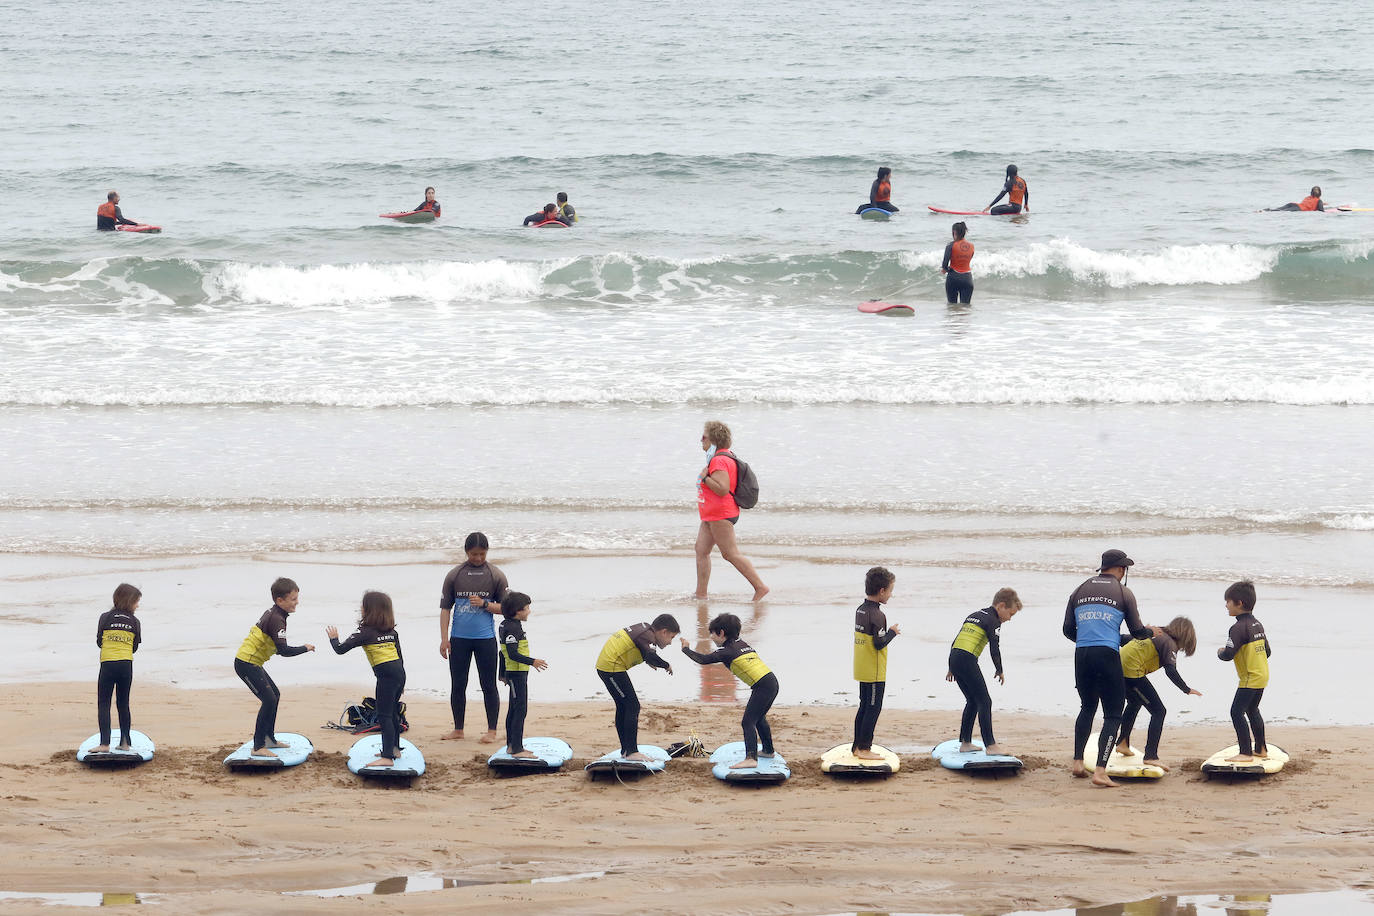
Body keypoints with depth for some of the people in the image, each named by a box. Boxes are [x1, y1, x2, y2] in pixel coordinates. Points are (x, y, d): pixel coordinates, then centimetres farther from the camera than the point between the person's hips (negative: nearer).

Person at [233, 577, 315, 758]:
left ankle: (269, 738, 30)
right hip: (246, 665, -11)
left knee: (275, 695, 19)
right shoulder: (276, 619, -21)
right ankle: (258, 747, -12)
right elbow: (284, 650, -27)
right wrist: (305, 648, -15)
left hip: (253, 663, 11)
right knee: (269, 700, -13)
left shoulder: (270, 613, 11)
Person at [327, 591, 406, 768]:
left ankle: (387, 757, -16)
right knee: (393, 712, 21)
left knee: (384, 715, -9)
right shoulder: (392, 632, 16)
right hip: (399, 672, 8)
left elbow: (340, 649, -5)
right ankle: (394, 748, 33)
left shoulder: (365, 632, -4)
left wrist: (334, 638, 16)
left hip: (386, 675, -8)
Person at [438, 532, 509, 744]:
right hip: (459, 638, 2)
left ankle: (492, 731, 9)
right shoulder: (454, 575, 3)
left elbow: (505, 607, 3)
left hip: (485, 638, -2)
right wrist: (444, 639, -1)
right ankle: (458, 730, 18)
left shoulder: (496, 576, 1)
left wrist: (484, 604, -15)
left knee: (488, 685, 1)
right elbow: (445, 608, 5)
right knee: (457, 685, 7)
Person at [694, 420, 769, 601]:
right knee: (701, 550, 8)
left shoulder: (719, 461, -19)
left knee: (731, 554, -8)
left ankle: (760, 587, -5)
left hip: (720, 515, -11)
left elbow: (723, 489, -29)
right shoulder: (726, 456, 15)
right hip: (711, 516, 11)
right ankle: (701, 595, 8)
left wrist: (704, 478, -20)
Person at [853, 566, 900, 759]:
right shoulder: (877, 615, -20)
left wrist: (888, 631, 15)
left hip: (861, 670, 9)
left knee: (864, 707, 16)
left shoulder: (860, 611, 8)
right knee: (873, 709, -2)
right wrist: (892, 632, -8)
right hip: (874, 672, -9)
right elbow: (879, 643, -22)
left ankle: (857, 746, 21)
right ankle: (864, 749, 1)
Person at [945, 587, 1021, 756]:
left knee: (972, 701, 19)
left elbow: (955, 642, 25)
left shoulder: (973, 616, 24)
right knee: (984, 702, -3)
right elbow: (995, 648, -10)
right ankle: (990, 745, -7)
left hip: (954, 659, 8)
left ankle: (965, 743, 20)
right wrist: (999, 671, 5)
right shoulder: (993, 621, -3)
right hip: (967, 661, -8)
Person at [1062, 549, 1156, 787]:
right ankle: (1100, 772, -10)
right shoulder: (1123, 593, 3)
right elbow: (1137, 632, 6)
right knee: (1113, 714, 0)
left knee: (1087, 707, 25)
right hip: (1107, 655, -4)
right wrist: (1151, 631, 28)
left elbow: (1068, 630, 14)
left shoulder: (1080, 591, 13)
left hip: (1081, 655, 5)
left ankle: (1077, 762, 22)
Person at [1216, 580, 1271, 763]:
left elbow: (1228, 655, -23)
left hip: (1250, 679, -10)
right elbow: (1267, 651, 16)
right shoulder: (1257, 625, 10)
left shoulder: (1238, 628, -18)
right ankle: (1260, 749, 30)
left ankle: (1245, 753, -12)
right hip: (1263, 676, 10)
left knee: (1237, 712, -8)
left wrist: (1220, 652, -1)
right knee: (1252, 710, 22)